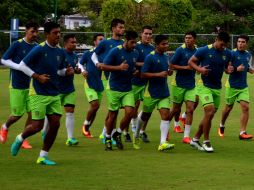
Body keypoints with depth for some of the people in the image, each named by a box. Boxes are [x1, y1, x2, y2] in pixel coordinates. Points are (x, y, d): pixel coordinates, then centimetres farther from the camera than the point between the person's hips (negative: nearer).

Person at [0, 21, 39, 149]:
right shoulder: (17, 45, -9)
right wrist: (19, 67, -16)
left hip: (32, 84, 4)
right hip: (17, 85, -4)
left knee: (32, 112, -4)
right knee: (18, 114, 0)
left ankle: (24, 139, 11)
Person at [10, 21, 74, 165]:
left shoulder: (60, 52, 6)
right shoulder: (39, 50, -13)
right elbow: (22, 65, -9)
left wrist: (68, 71, -2)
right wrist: (37, 76, -18)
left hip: (54, 94, 6)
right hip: (39, 94, -6)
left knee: (55, 124, -2)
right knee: (38, 125, -6)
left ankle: (43, 156, 9)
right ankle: (20, 139, 26)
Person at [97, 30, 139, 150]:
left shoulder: (135, 53, 6)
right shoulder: (115, 51, -11)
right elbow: (103, 66, -14)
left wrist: (135, 72, 4)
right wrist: (119, 67, -24)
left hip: (128, 90, 4)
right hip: (114, 89, -4)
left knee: (130, 112, -11)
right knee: (112, 115, 3)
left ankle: (118, 134, 11)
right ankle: (108, 138, 22)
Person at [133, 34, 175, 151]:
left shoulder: (166, 57, 9)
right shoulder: (150, 57, -13)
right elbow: (143, 74, -16)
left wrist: (169, 72, 1)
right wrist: (159, 74, -23)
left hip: (164, 93, 5)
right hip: (151, 93, -5)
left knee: (166, 115, -11)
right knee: (145, 116, 11)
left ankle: (163, 143, -15)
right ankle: (136, 136, 36)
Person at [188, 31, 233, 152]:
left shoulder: (227, 53, 3)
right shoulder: (204, 50, -11)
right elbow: (190, 62, -2)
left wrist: (229, 70, -9)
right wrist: (199, 69, -21)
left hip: (217, 88, 6)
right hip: (204, 86, -6)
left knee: (209, 115, 9)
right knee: (210, 111, -18)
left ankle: (195, 139, 24)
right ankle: (206, 142, -7)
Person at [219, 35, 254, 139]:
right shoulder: (232, 54, -12)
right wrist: (236, 69, -27)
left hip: (243, 87, 4)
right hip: (232, 86, -4)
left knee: (245, 107, -11)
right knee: (228, 108, 10)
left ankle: (242, 132, -10)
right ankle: (221, 126, 37)